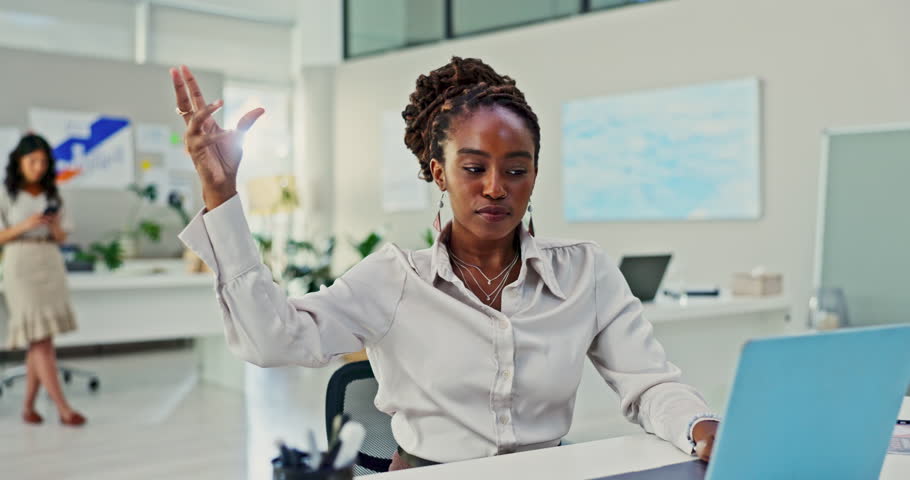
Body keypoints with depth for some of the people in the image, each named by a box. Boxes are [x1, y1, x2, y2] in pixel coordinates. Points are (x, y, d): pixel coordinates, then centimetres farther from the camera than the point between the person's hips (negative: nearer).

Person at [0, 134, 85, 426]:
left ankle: (28, 406, 14)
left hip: (51, 265, 4)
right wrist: (24, 226, -17)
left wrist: (54, 225, -8)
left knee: (40, 341, 4)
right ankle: (64, 409, -11)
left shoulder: (52, 194, 11)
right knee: (41, 341, -8)